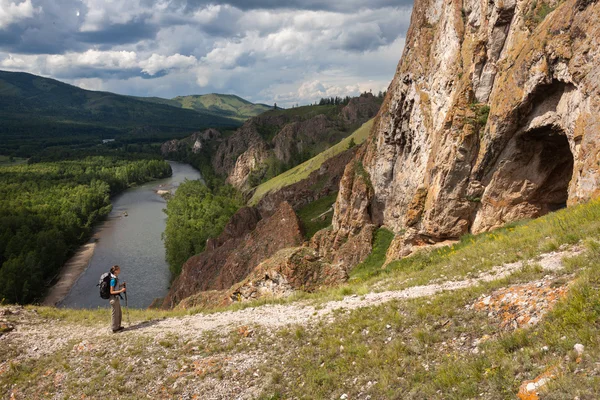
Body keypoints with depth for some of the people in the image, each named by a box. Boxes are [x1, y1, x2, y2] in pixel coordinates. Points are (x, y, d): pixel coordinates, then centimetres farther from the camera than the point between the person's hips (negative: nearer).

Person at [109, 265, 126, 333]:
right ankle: (115, 329, 12)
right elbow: (111, 292, -21)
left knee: (119, 313, 18)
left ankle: (118, 326, 30)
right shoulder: (113, 279, -22)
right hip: (114, 298, -10)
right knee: (115, 314, 1)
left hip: (117, 298, 10)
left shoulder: (115, 278, 6)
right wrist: (120, 291, -27)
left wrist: (121, 286, 11)